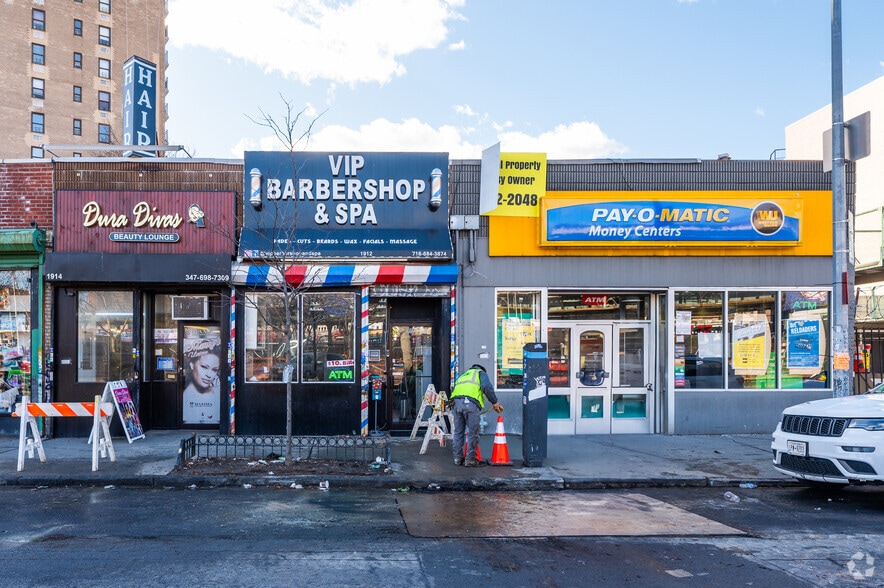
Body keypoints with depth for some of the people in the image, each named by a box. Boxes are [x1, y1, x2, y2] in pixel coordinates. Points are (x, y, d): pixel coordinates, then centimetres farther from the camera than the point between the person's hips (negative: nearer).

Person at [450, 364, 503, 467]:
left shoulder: (463, 376, 38)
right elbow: (487, 387, 0)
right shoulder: (481, 373, 21)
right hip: (471, 403, -6)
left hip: (456, 402, 6)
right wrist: (495, 402, 3)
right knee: (473, 433, 2)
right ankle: (470, 460, 4)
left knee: (458, 432, 13)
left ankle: (458, 458, 18)